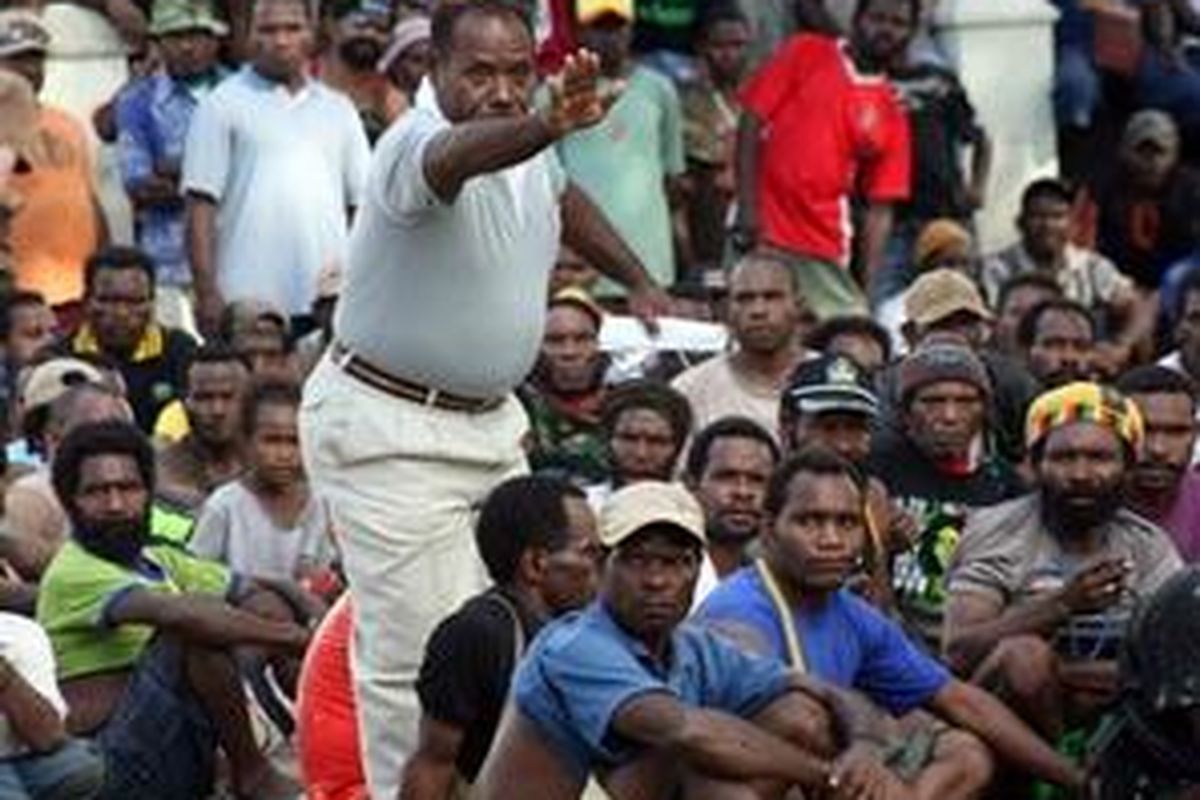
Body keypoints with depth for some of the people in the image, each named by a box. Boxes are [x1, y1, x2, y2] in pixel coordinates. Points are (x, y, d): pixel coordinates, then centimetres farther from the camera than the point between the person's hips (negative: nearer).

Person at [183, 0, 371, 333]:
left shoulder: (338, 110, 16)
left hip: (329, 302, 4)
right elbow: (201, 206, -3)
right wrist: (207, 293, -11)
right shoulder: (223, 106, 2)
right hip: (249, 304, -4)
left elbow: (361, 204, 16)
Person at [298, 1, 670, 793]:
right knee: (416, 655, -9)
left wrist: (639, 280, 22)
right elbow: (459, 160, -51)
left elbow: (563, 197, 26)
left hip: (490, 419, 8)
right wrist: (548, 126, -69)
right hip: (390, 430, -8)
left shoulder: (529, 148, 1)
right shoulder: (419, 143, -25)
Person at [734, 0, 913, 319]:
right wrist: (747, 208, -11)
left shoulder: (891, 114, 9)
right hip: (762, 232, -2)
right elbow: (752, 121, -1)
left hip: (825, 249, 2)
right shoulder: (806, 54, 5)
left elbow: (880, 209, 6)